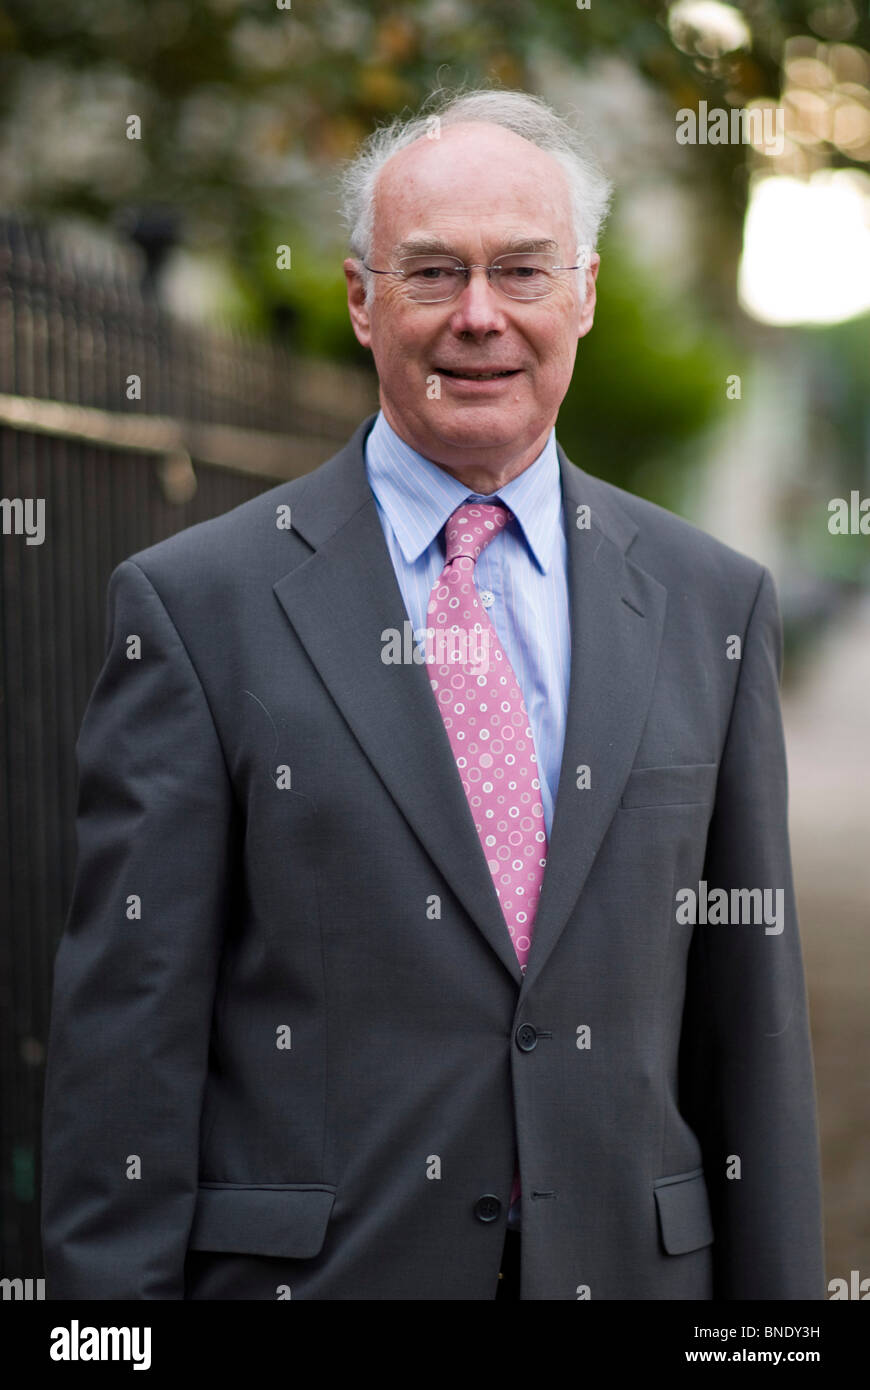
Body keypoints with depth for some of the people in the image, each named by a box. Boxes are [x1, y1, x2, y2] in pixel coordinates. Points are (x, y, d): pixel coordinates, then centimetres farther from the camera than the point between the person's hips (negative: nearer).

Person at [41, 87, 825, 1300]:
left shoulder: (710, 603, 5)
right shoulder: (198, 604, -4)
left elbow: (750, 1018, 6)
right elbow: (128, 1030, -6)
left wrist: (779, 1287, 4)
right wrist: (116, 1291, -10)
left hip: (632, 1264, 3)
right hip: (309, 1266, -2)